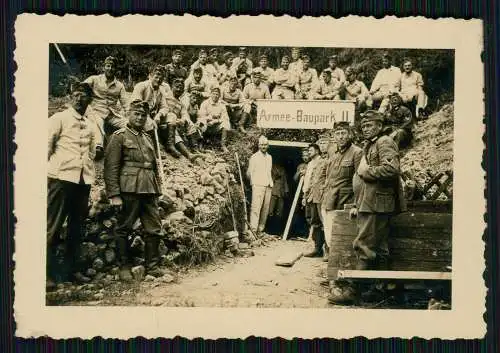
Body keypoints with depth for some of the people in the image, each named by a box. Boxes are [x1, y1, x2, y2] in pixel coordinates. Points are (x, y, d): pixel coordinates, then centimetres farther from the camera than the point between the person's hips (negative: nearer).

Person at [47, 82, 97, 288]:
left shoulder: (90, 126, 18)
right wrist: (46, 174, -6)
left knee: (77, 226, 9)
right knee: (53, 226, -5)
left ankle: (73, 269, 16)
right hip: (61, 177, -5)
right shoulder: (59, 118, 3)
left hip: (84, 179, 6)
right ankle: (47, 273, -2)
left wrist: (90, 175, 14)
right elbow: (46, 146, -1)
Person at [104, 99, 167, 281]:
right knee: (123, 229, 1)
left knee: (155, 229, 5)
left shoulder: (148, 139, 20)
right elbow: (111, 167, -7)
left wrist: (157, 191, 17)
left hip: (149, 191, 6)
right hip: (129, 190, -6)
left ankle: (152, 265, 15)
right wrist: (114, 195, -14)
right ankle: (124, 267, 10)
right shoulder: (119, 136, 0)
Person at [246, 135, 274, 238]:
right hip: (258, 185, -6)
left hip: (268, 186, 6)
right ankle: (253, 229, -22)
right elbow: (249, 172, 4)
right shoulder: (254, 157, 3)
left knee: (265, 208, 1)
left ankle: (261, 229, 6)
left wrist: (271, 182, 16)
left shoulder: (269, 157, 19)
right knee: (256, 206, -17)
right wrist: (253, 181, -3)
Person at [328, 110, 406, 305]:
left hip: (376, 205, -10)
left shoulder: (385, 142, -6)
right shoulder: (369, 147, 24)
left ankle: (352, 290, -9)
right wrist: (358, 206, 22)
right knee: (378, 248, 12)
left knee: (364, 247, -10)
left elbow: (391, 169, -24)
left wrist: (366, 171, -12)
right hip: (369, 206, 10)